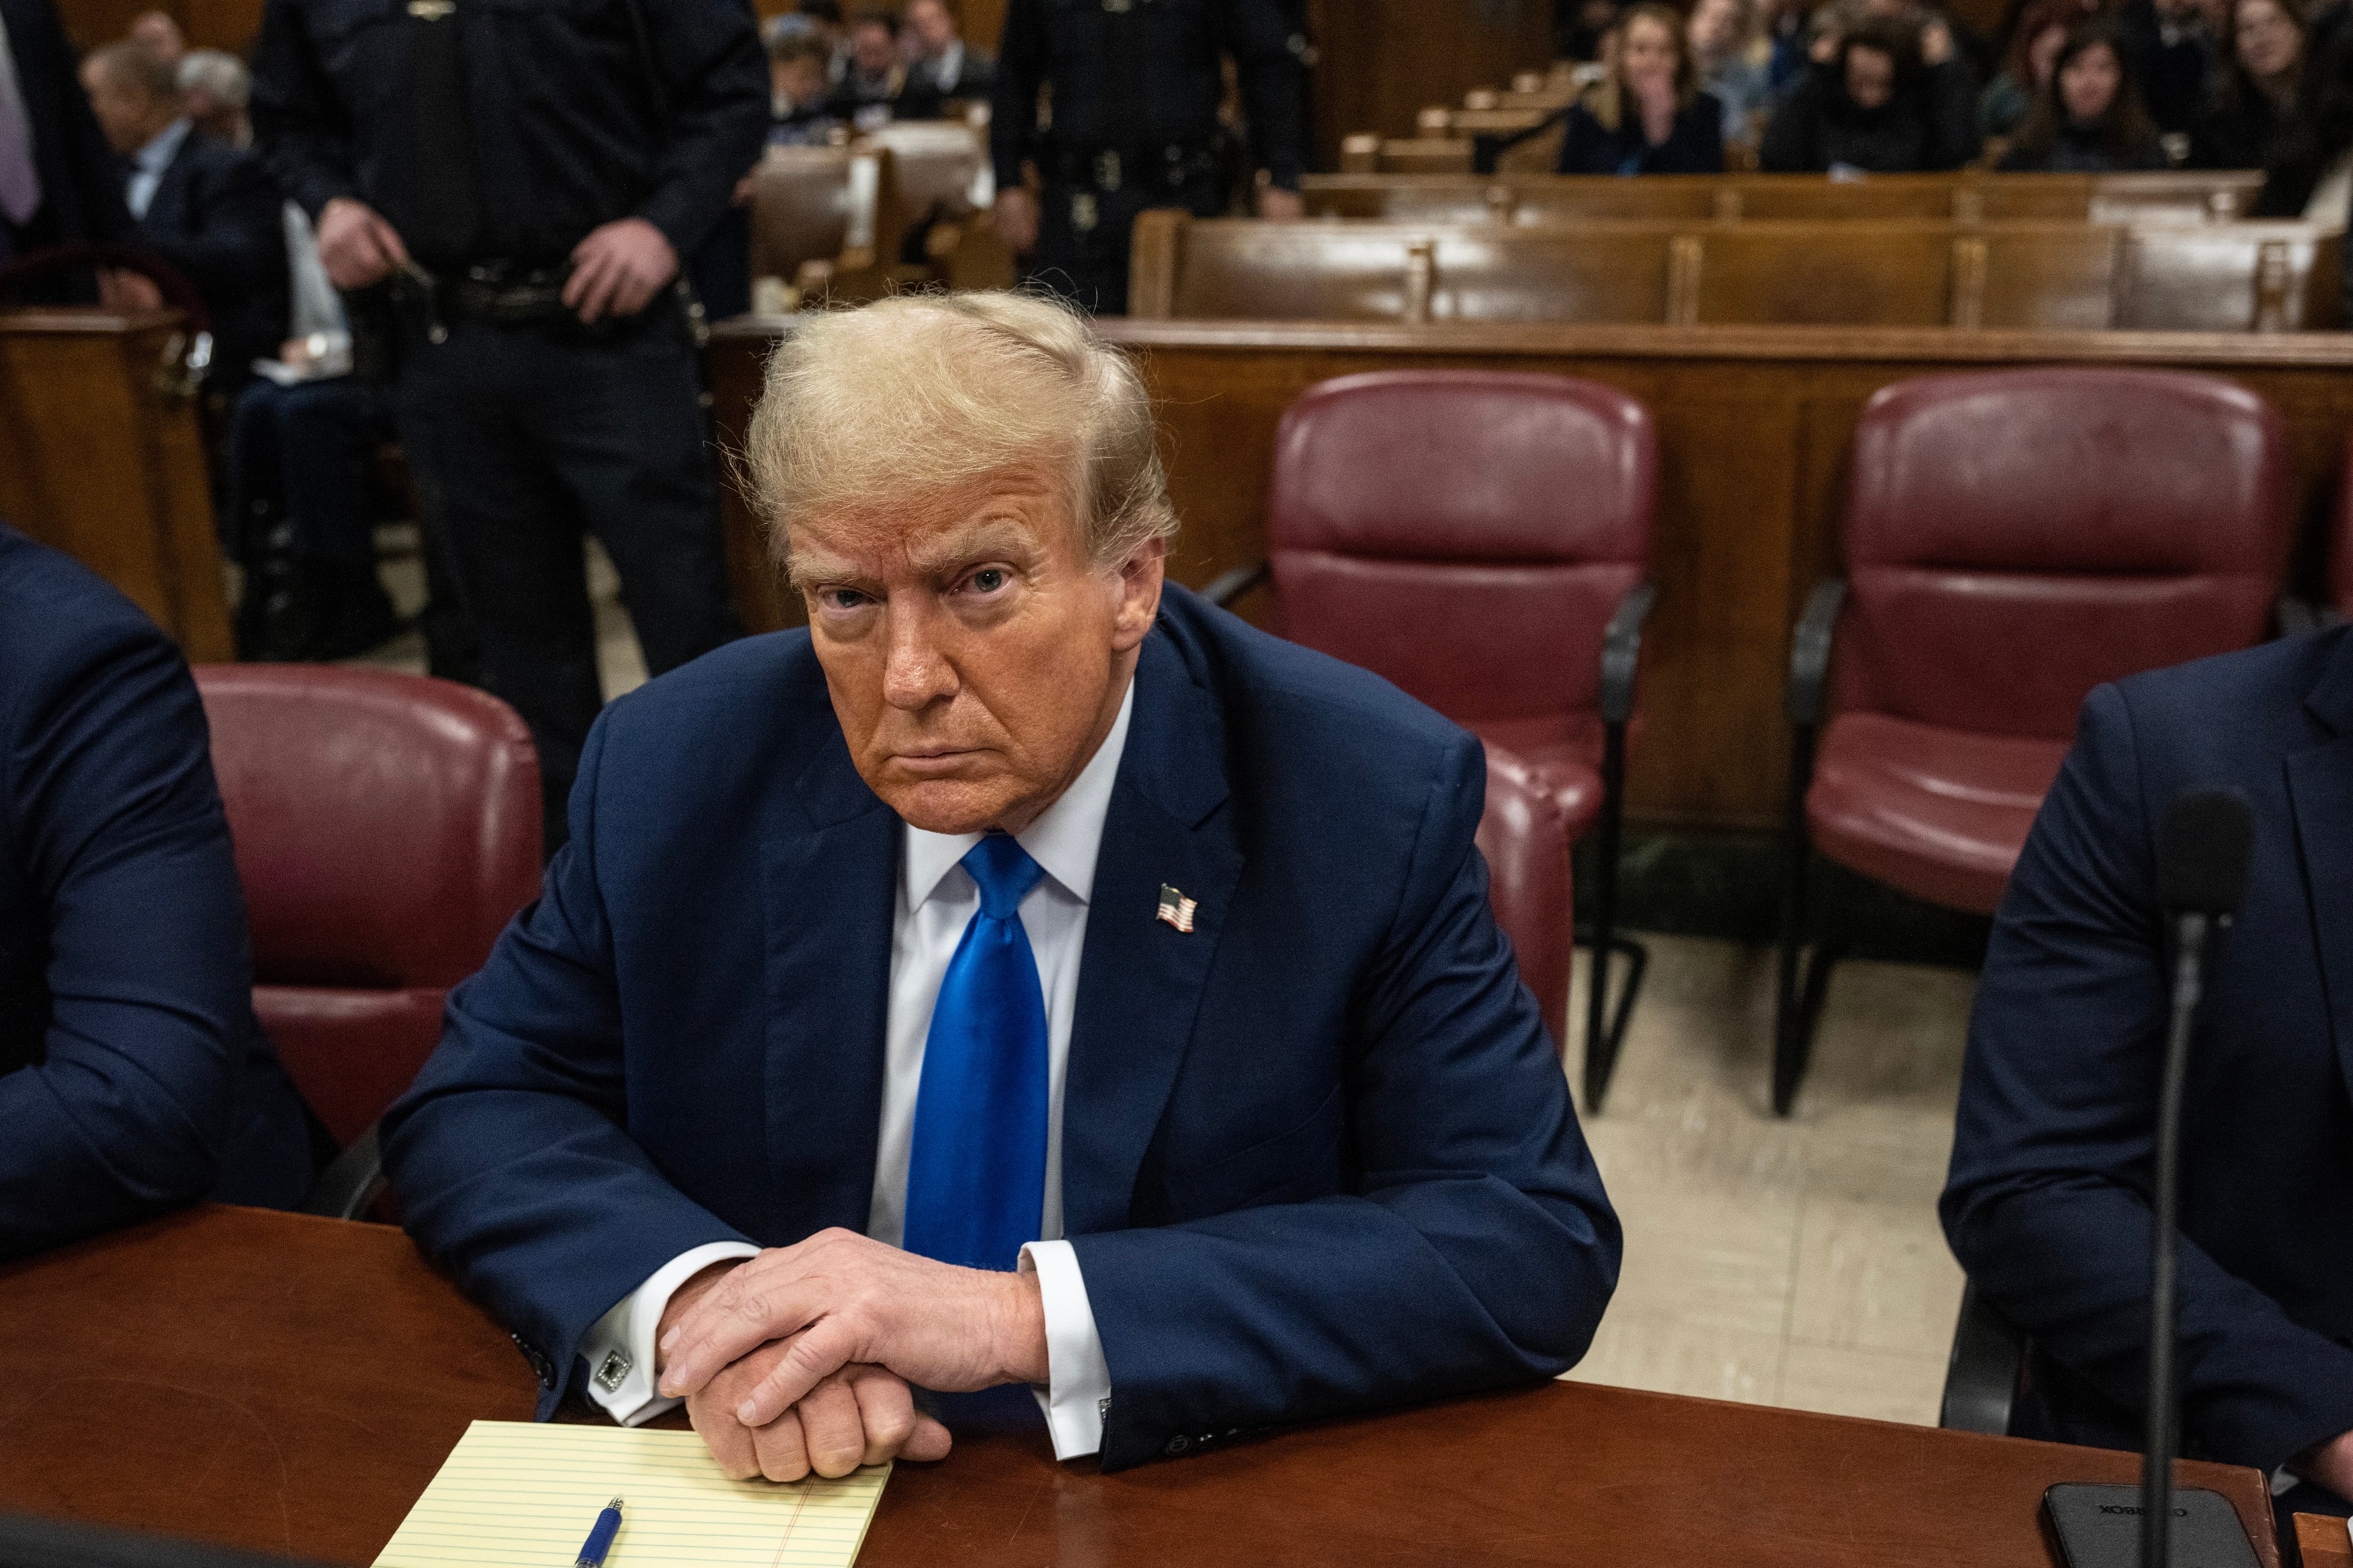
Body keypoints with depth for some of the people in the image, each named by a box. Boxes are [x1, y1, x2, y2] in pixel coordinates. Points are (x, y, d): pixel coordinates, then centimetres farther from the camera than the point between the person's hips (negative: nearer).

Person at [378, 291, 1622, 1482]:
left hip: (1195, 1511, -2)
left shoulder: (1372, 805, -15)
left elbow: (1537, 1248, -19)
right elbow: (475, 1112, 0)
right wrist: (689, 1300, -22)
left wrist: (1028, 1317, -28)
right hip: (757, 1491, 3)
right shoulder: (677, 773, -6)